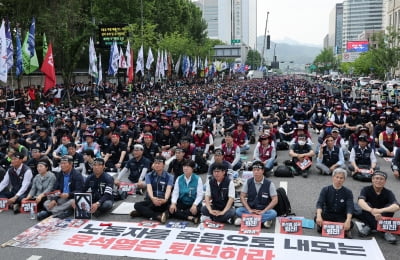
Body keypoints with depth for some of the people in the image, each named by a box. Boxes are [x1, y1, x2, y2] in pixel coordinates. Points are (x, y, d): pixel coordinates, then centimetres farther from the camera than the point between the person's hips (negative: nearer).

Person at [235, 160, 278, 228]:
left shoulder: (269, 184, -6)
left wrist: (263, 211, -17)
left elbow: (275, 200, -8)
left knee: (273, 213, -32)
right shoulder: (248, 182, 0)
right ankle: (264, 220, -27)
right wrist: (249, 210, -13)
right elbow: (242, 196, 0)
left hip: (263, 210, -1)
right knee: (238, 211, -27)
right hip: (250, 209, 1)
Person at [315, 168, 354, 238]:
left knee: (350, 224, -32)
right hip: (327, 215, 0)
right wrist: (319, 216, -36)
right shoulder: (325, 190, -3)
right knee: (317, 219, -31)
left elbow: (350, 207, -17)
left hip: (341, 217, 0)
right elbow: (320, 203, -15)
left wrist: (348, 220, -36)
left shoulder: (348, 192, -3)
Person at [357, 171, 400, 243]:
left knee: (390, 207, -24)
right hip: (368, 216, -1)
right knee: (367, 205, -28)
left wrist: (381, 210, -46)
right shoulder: (366, 189, -10)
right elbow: (361, 202, -30)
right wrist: (372, 211, -49)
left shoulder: (388, 193, -9)